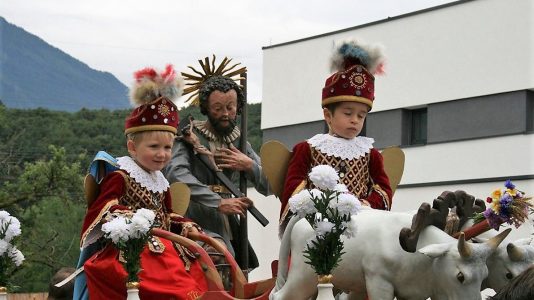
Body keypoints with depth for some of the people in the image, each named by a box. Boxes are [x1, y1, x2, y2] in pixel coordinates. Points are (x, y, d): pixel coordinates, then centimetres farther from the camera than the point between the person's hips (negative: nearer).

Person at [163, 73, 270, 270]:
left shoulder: (239, 142, 16)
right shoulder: (190, 137, -1)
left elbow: (268, 187, 16)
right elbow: (175, 173, -21)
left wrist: (249, 166, -5)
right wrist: (218, 203, -22)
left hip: (227, 226, 6)